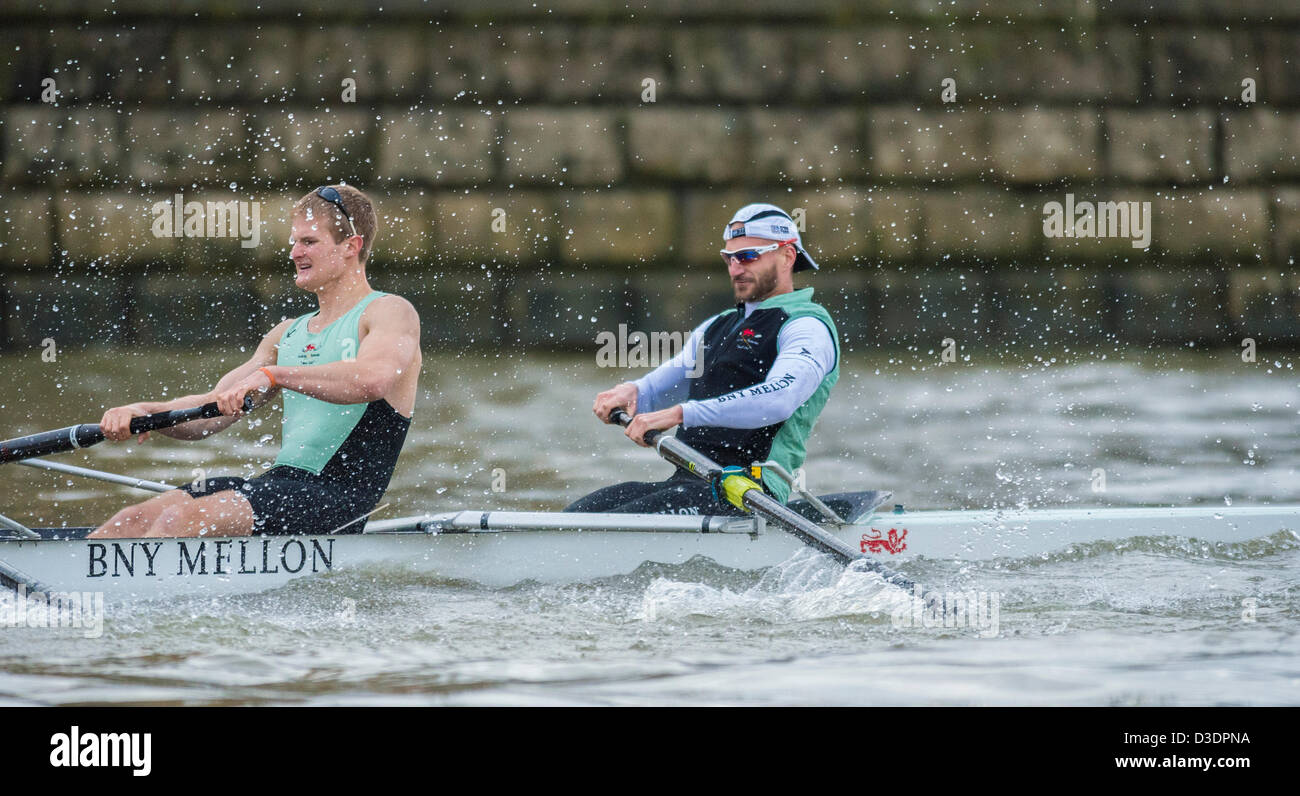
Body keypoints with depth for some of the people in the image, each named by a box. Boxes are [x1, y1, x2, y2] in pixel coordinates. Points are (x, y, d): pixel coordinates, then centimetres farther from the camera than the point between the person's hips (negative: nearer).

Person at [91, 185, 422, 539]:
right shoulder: (288, 334, 23)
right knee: (132, 521, -10)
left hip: (338, 497, -8)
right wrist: (146, 412, -4)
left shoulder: (391, 312, -1)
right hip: (281, 480, 8)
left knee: (183, 519, -28)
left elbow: (374, 378, -25)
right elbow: (212, 412, 17)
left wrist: (272, 374, -32)